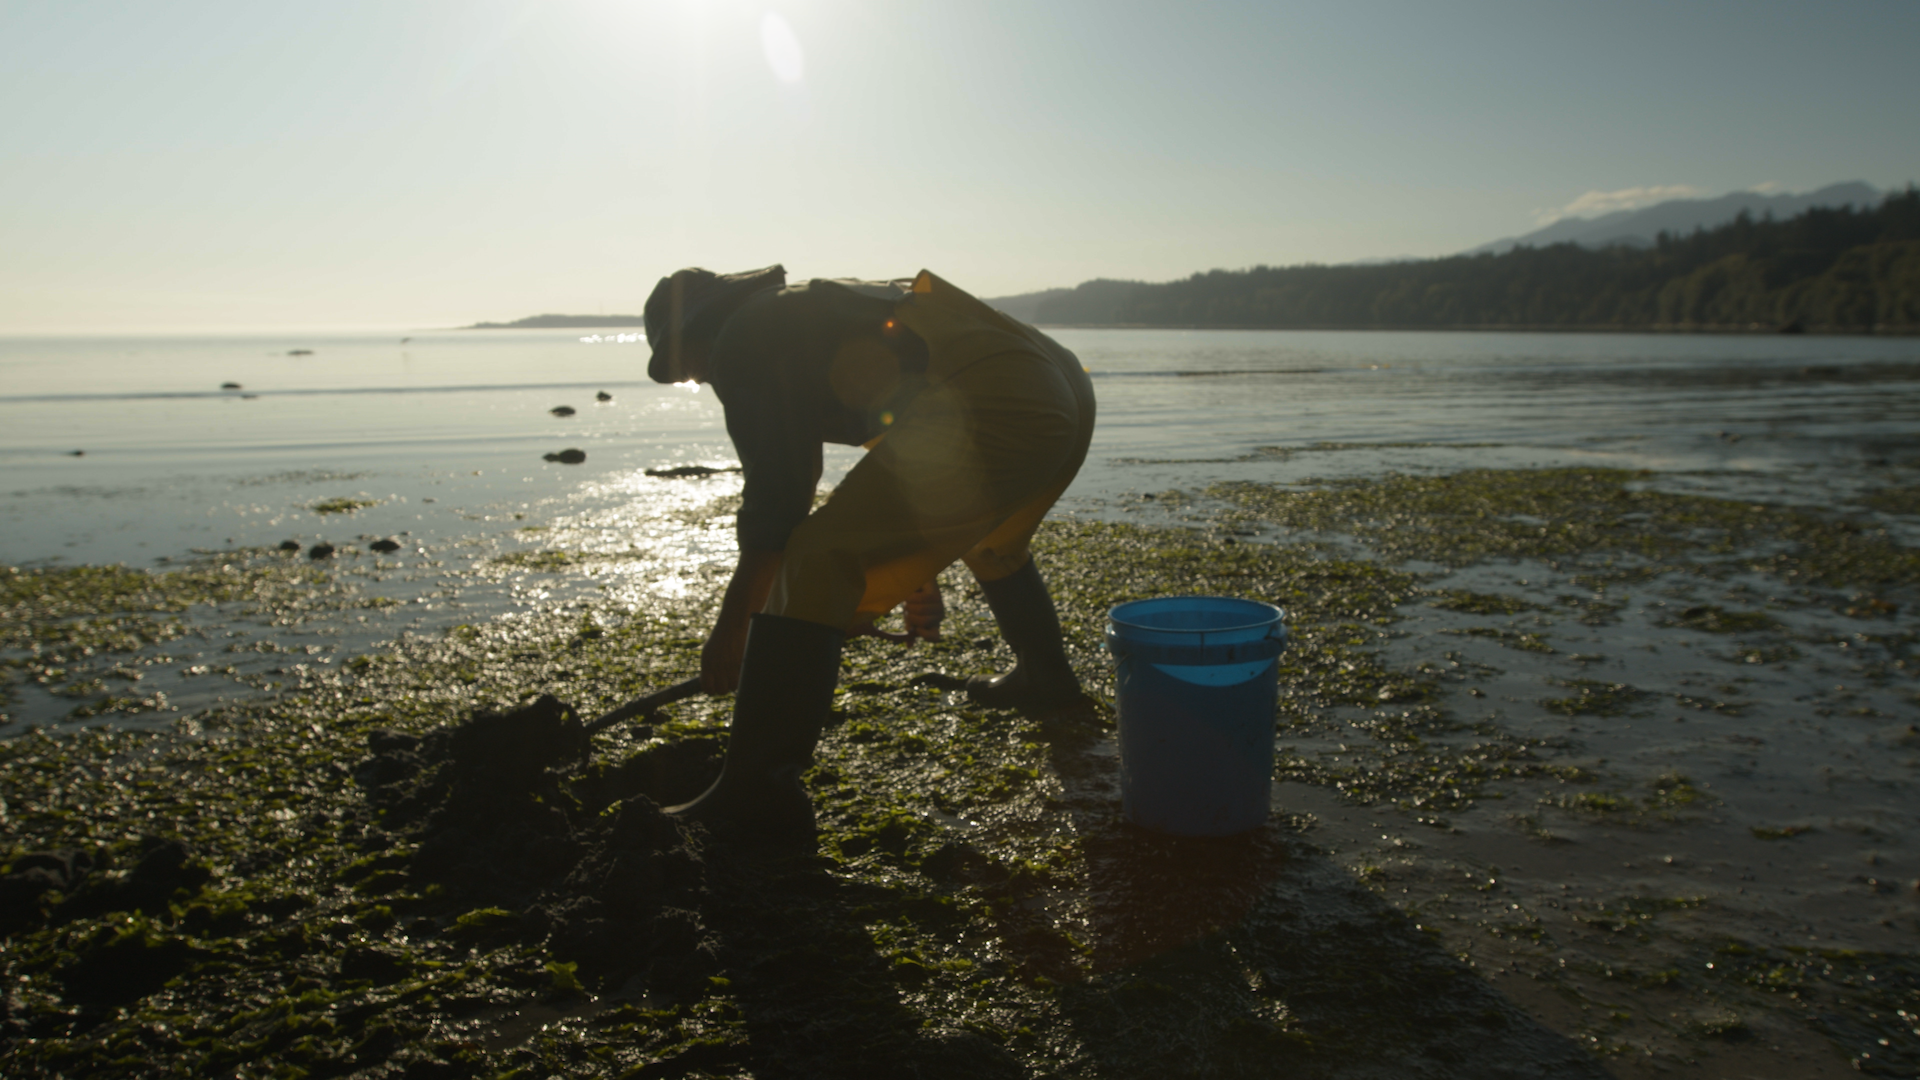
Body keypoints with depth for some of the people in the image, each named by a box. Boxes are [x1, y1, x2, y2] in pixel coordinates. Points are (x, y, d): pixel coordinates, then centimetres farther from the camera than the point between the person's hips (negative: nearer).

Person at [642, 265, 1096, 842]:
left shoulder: (742, 344, 6)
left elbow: (776, 502, 0)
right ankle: (1044, 676, 59)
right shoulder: (817, 311, 34)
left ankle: (759, 791, -9)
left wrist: (729, 628, 11)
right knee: (990, 540, 39)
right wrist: (918, 574, 40)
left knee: (813, 567, -8)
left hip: (988, 413, -10)